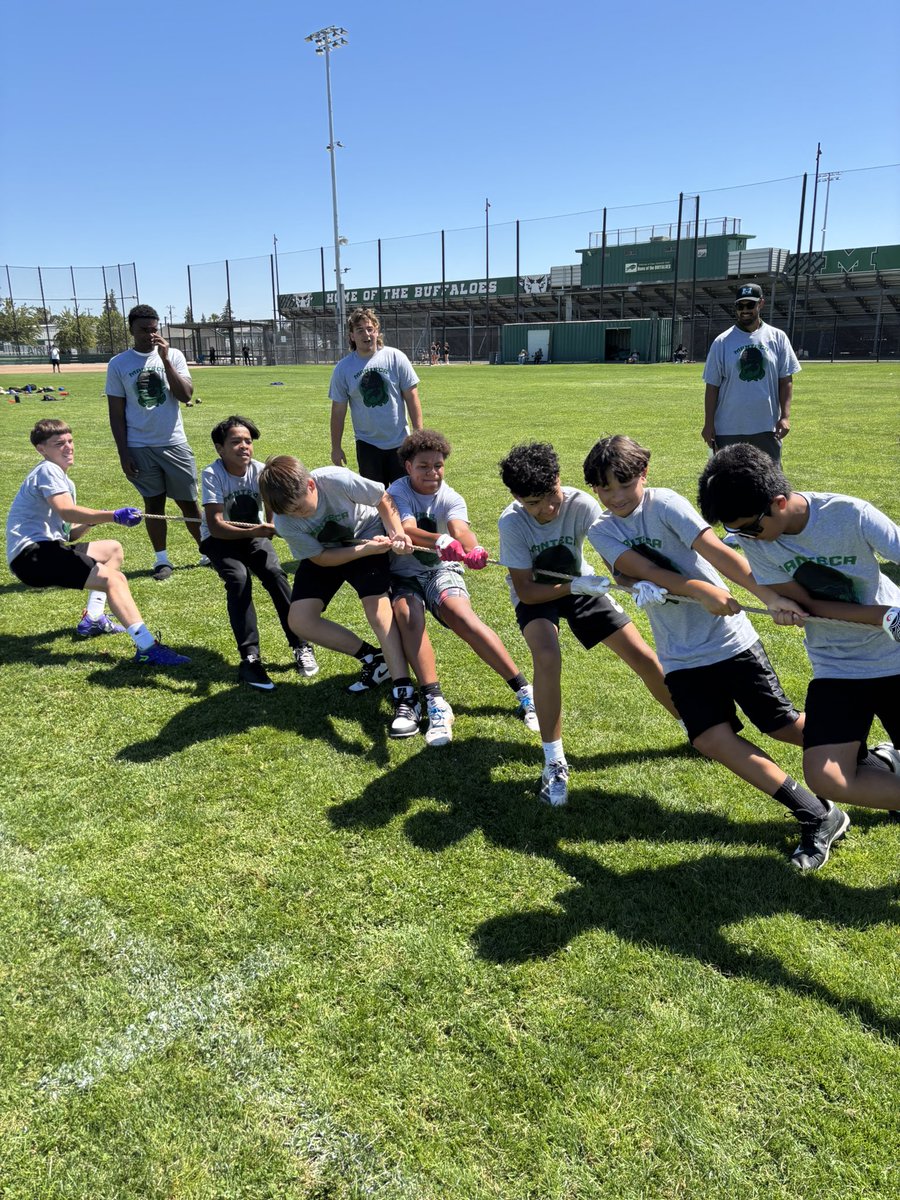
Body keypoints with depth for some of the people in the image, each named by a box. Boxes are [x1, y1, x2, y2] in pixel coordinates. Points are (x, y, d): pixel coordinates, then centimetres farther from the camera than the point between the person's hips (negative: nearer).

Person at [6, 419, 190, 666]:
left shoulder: (64, 480, 25)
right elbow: (66, 511, -25)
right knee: (113, 578, -24)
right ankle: (147, 648, -38)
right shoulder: (47, 471, -5)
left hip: (47, 549, 10)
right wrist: (113, 516, -34)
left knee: (113, 548, 24)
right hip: (31, 555, -10)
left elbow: (68, 535, 21)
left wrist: (91, 521, 2)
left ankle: (93, 619, 13)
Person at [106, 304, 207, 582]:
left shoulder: (173, 356, 1)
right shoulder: (118, 364, -1)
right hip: (140, 447, 0)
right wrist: (123, 452, -4)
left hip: (174, 444, 0)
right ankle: (162, 560, 15)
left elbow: (186, 395, -10)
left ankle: (208, 552, 18)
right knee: (153, 503, 6)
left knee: (189, 502, 6)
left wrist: (165, 359, -16)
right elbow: (116, 412, 1)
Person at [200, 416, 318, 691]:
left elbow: (272, 516, -22)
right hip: (219, 538, -2)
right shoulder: (212, 475, -22)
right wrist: (251, 532, -45)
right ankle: (250, 658, -27)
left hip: (253, 534, 2)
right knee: (239, 580, -29)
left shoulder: (260, 471, -15)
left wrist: (273, 525, -46)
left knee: (275, 573, -24)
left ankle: (300, 646, -14)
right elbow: (215, 526, -30)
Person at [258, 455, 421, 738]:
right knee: (299, 620, -13)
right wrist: (367, 550, -30)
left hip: (367, 537, -3)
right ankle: (373, 659, 3)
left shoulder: (338, 480, -33)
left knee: (376, 606, -25)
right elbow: (321, 558, -17)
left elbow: (383, 500, -15)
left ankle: (404, 696, -26)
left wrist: (397, 534, -31)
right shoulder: (285, 523, -25)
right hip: (325, 554, 3)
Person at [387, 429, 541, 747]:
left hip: (441, 571, 0)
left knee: (461, 614, -30)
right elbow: (406, 529, -29)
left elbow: (460, 529, -26)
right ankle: (435, 704, -38)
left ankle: (524, 691, -29)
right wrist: (440, 541, -51)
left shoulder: (451, 498, -4)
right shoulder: (398, 492, -9)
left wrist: (473, 549, -51)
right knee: (407, 614, -34)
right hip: (404, 574, 0)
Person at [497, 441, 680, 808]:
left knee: (644, 657, -2)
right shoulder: (512, 522, -29)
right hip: (535, 593, -2)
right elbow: (525, 592, -26)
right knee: (547, 657, -33)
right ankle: (554, 761, -16)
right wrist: (574, 587, -39)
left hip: (580, 583, 2)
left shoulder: (581, 504, -28)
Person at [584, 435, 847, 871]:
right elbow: (643, 569, -15)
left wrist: (771, 597, -31)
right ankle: (818, 817, 0)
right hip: (681, 658, 4)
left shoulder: (665, 504, -10)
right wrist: (701, 591, -30)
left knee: (782, 725, 1)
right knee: (710, 739, -11)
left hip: (730, 639, -4)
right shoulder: (601, 532, 2)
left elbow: (716, 551, -21)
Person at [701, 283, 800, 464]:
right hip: (729, 431, -1)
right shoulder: (722, 342, 1)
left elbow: (786, 380, 4)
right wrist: (709, 424, -5)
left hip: (767, 429, 1)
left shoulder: (777, 338, 4)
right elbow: (712, 386, 0)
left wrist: (785, 416, -7)